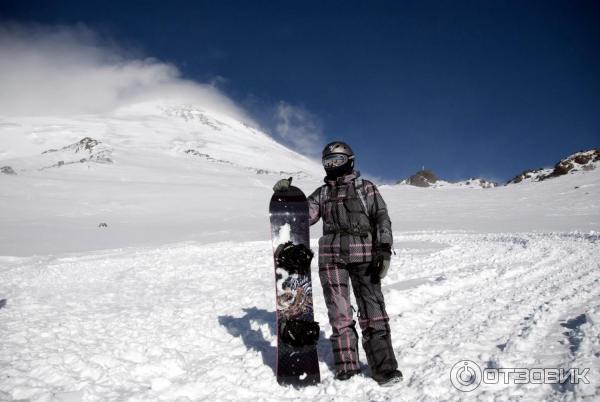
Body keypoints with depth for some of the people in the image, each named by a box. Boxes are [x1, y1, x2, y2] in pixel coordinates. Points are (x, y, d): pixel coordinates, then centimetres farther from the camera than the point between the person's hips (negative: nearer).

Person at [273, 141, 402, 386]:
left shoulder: (366, 188, 10)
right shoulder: (322, 193, 18)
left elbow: (382, 219, 2)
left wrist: (384, 250, -10)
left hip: (364, 255, -2)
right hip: (331, 256, 3)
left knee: (372, 311, -5)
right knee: (339, 314, 4)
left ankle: (384, 368, 1)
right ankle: (346, 365, 14)